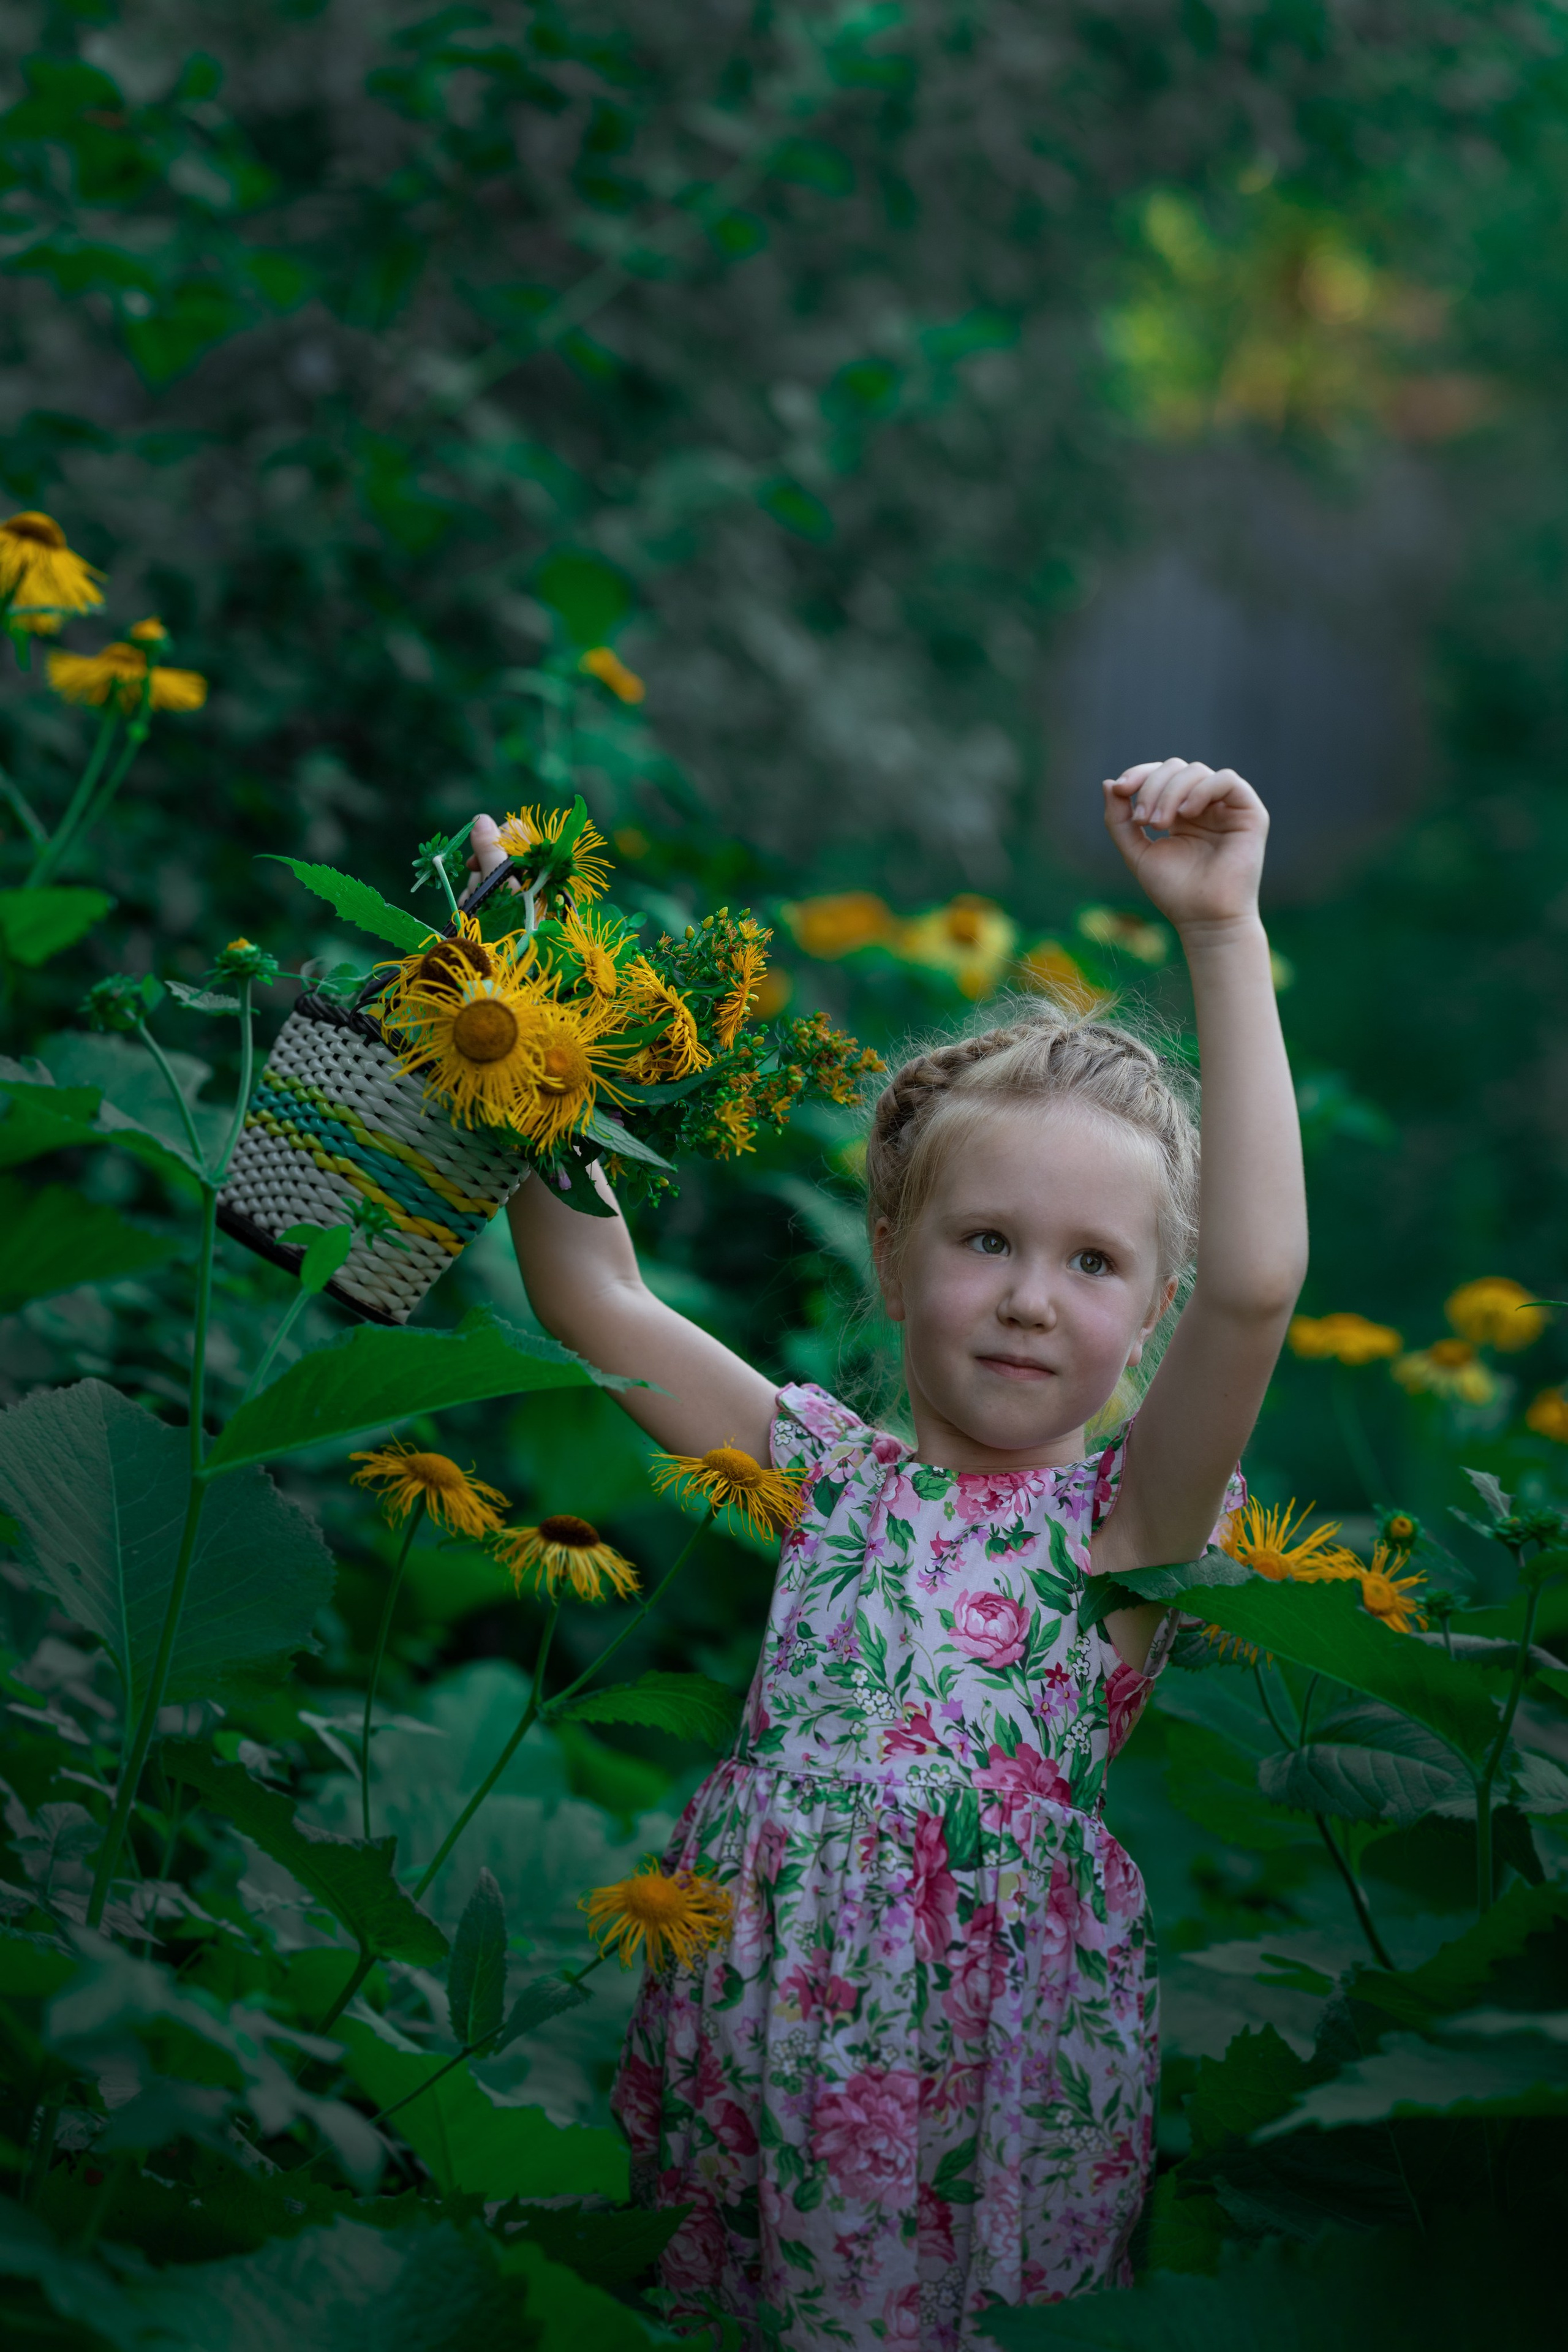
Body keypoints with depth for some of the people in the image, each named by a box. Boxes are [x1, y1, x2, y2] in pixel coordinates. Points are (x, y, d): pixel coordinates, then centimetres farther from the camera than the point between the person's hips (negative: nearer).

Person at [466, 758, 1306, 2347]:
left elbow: (1255, 1282, -22)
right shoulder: (818, 1470, 4)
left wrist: (1223, 935, -25)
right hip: (742, 2056, 3)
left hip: (1002, 2084, -3)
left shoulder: (1128, 1514, -5)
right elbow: (589, 1295, 2)